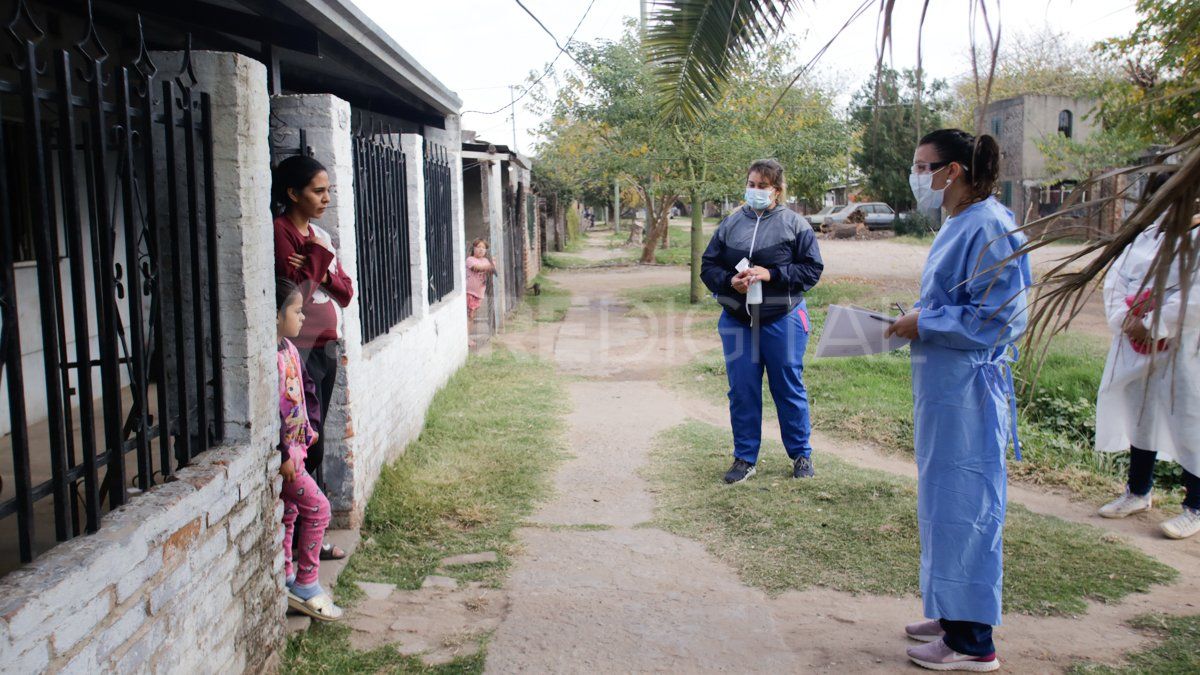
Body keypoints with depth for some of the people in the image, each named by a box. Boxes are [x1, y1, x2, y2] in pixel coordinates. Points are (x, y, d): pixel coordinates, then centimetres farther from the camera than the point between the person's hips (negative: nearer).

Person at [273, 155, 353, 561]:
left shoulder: (320, 235, 14)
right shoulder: (280, 232, -11)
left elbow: (345, 292, 10)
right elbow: (299, 294, -19)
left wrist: (322, 273, -8)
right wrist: (318, 256, -12)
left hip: (325, 348, 8)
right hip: (300, 352, -8)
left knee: (313, 441, 11)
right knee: (308, 443, -5)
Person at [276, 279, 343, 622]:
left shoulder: (289, 348, 9)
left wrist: (307, 431, 16)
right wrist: (284, 454, -23)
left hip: (293, 446, 10)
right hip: (281, 451, -10)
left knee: (289, 513, 17)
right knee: (316, 507, -7)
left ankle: (287, 580, 29)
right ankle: (306, 585, 3)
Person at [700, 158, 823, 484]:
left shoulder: (795, 224, -2)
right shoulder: (730, 224, 7)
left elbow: (812, 269, -5)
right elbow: (708, 266, 8)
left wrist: (771, 275, -17)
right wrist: (730, 281, -13)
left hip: (782, 320, -3)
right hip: (736, 320, 3)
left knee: (789, 389, 7)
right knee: (742, 391, 7)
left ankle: (801, 454, 24)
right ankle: (745, 458, 20)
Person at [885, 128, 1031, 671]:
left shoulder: (990, 228, -17)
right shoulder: (957, 225, 13)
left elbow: (997, 317, -21)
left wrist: (923, 325, -14)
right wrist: (916, 321, 6)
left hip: (967, 391, -10)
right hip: (942, 387, 10)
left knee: (963, 505, -2)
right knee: (943, 502, 17)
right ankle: (952, 615, 31)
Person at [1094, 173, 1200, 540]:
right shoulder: (1145, 236, 11)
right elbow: (1115, 278, 6)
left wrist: (1153, 327, -20)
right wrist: (1125, 319, -10)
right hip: (1136, 346, 7)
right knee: (1139, 417, 18)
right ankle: (1138, 492, 34)